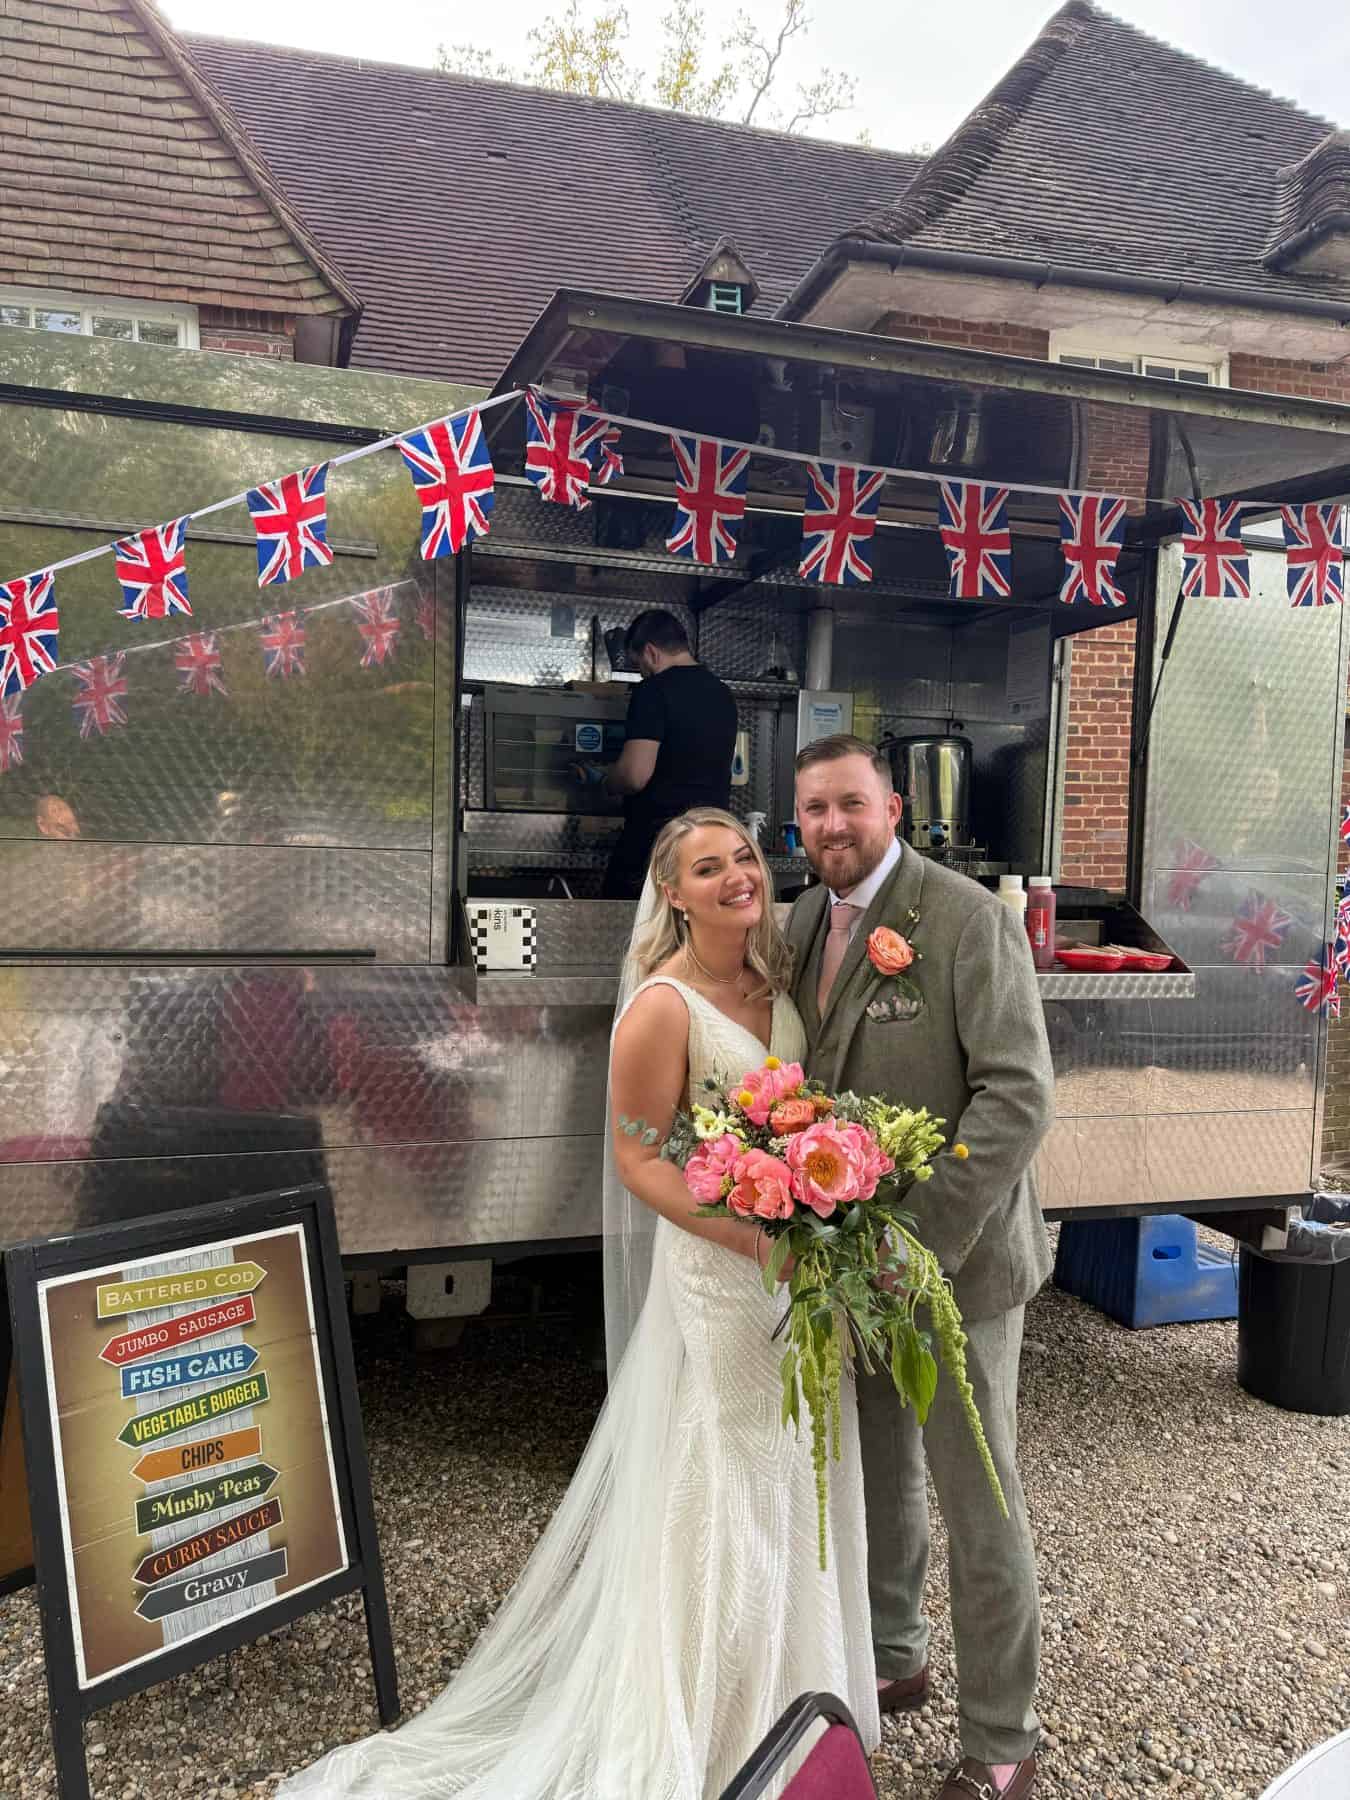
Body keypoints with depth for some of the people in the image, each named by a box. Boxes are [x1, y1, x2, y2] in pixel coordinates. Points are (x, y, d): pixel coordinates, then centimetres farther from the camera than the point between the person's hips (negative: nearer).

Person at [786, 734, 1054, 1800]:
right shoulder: (804, 924, 5)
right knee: (878, 1474, 22)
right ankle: (892, 1659, 45)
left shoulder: (970, 918, -16)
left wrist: (924, 1240, -24)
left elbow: (1020, 1095, -21)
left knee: (978, 1502, 8)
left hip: (955, 1256, -6)